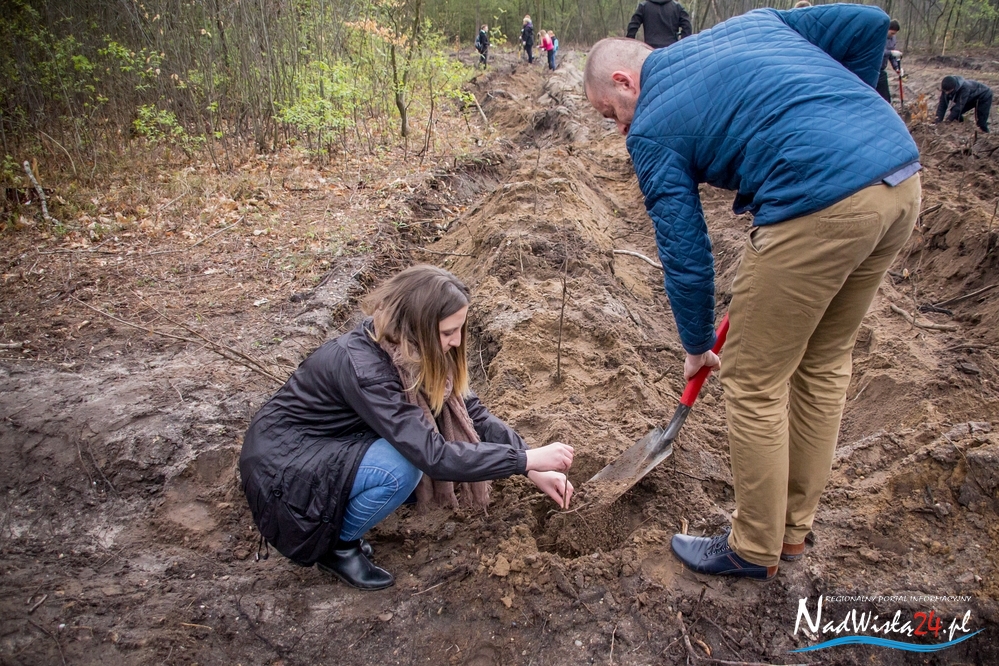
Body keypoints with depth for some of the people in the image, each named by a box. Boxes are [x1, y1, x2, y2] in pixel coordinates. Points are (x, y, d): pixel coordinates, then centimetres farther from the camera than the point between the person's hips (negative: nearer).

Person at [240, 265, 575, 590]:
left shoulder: (406, 348, -11)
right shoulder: (361, 366, -34)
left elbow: (471, 412, -6)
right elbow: (433, 456, -36)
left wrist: (534, 470, -14)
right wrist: (526, 459, -30)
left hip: (330, 441, 8)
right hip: (282, 464, -8)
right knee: (400, 468, -28)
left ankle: (340, 518, 8)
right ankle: (335, 547, -1)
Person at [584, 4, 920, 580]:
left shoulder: (652, 130, 4)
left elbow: (685, 254, 5)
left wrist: (697, 345, 20)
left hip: (819, 207, -8)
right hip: (903, 175, 9)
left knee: (754, 383, 9)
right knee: (825, 363, 21)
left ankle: (755, 548, 26)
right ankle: (794, 526, 38)